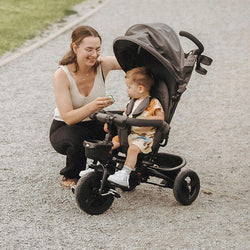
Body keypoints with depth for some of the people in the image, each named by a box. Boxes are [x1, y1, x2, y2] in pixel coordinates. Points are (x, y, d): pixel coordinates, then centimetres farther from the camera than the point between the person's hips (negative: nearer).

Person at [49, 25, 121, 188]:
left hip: (94, 125, 3)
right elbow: (68, 117, -29)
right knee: (78, 137, -38)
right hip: (64, 129, -3)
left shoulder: (102, 65, -14)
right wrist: (93, 106, -47)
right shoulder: (62, 75, -23)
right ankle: (70, 176, -5)